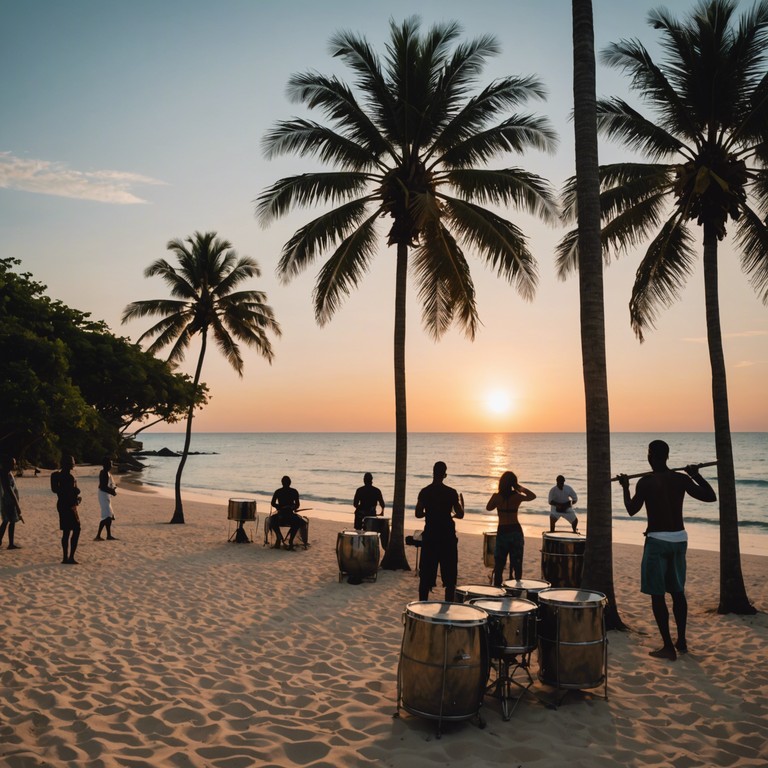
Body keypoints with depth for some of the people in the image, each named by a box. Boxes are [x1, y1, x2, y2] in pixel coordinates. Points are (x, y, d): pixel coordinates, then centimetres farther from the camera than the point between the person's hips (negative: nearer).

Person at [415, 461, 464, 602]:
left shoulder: (424, 492, -2)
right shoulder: (451, 492, -8)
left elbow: (418, 514, 0)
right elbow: (460, 515, -5)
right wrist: (461, 505, 15)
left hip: (430, 536, 2)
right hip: (447, 537, -2)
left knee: (426, 576, 10)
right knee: (449, 576, 8)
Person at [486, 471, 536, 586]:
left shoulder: (497, 497, -11)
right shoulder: (517, 496, -7)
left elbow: (488, 508, 7)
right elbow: (532, 496, 11)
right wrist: (520, 487, 9)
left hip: (502, 532, -1)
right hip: (516, 531, 1)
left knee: (499, 565, 8)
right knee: (517, 565, 10)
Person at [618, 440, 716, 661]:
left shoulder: (645, 482, -12)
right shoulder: (682, 479, -1)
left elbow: (631, 510, -1)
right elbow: (711, 497, 5)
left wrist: (625, 488, 13)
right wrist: (696, 475, 17)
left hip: (657, 540, -5)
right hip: (679, 539, 5)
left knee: (658, 595, 3)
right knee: (677, 591, 19)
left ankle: (668, 647, 4)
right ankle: (681, 641, 29)